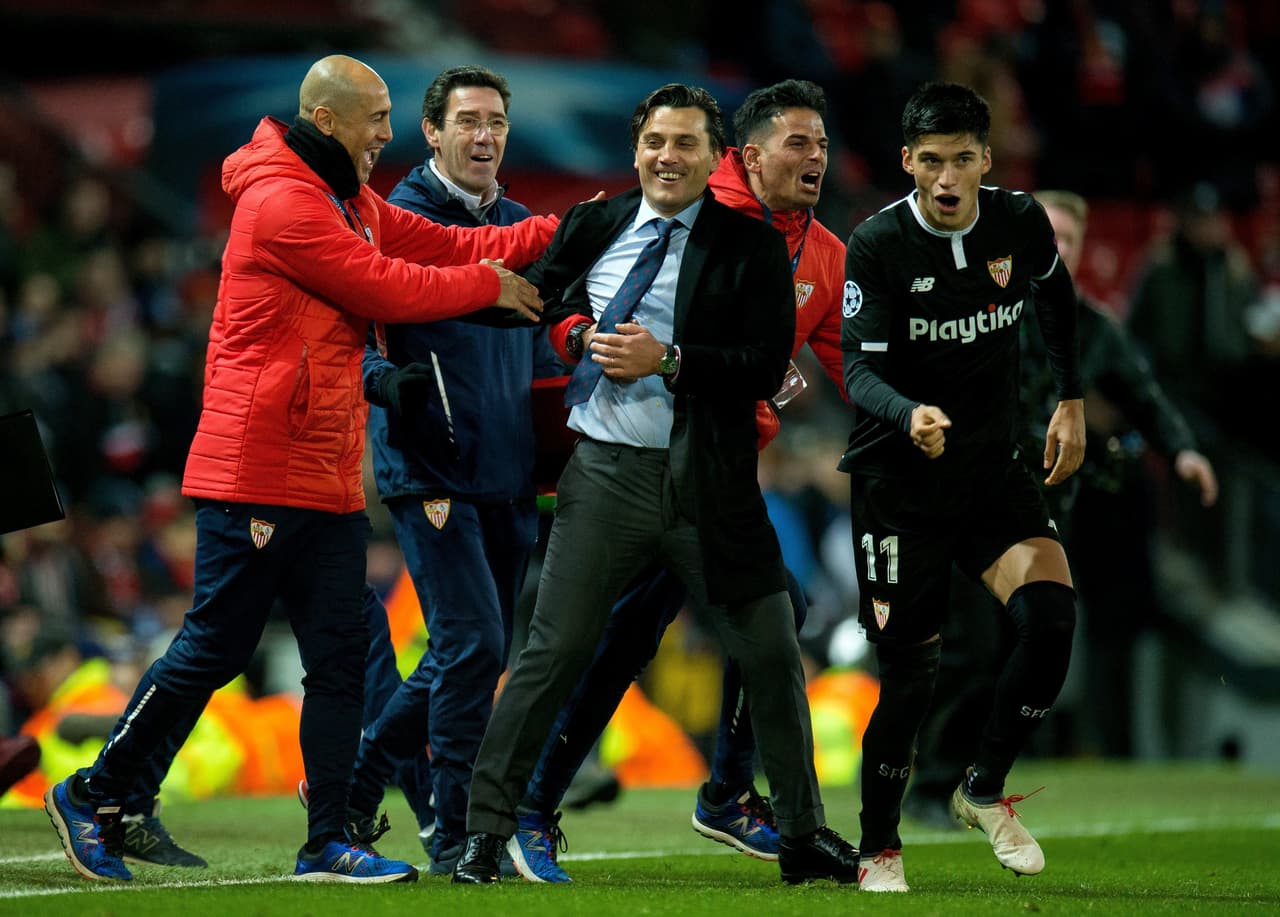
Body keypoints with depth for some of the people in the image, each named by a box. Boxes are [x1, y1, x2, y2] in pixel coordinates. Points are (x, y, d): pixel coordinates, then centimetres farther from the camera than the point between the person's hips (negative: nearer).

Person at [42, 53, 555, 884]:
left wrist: (564, 231, 2)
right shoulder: (282, 201, -15)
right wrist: (489, 287, -4)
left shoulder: (354, 203, 17)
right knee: (214, 650, -3)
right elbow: (390, 289, -17)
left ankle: (330, 839, 7)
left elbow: (448, 245, 13)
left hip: (330, 481, 9)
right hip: (256, 476, -9)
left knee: (342, 657, 5)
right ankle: (92, 797, 10)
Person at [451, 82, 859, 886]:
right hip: (606, 473, 0)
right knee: (556, 650, -1)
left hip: (710, 484, 0)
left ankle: (805, 837, 18)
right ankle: (487, 830, 6)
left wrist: (666, 360, -17)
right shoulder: (591, 227, 7)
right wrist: (578, 335, 0)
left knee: (772, 654, 4)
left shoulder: (751, 247, -1)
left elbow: (767, 366, -9)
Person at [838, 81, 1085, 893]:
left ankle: (986, 790, 3)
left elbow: (1056, 298, 19)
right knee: (911, 671, -6)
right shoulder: (876, 245, -13)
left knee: (1052, 613, -19)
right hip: (898, 481, -3)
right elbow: (860, 369, -19)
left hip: (993, 465, 3)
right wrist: (910, 415, -39)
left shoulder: (1021, 223, -3)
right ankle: (880, 850, 14)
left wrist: (1071, 401, 13)